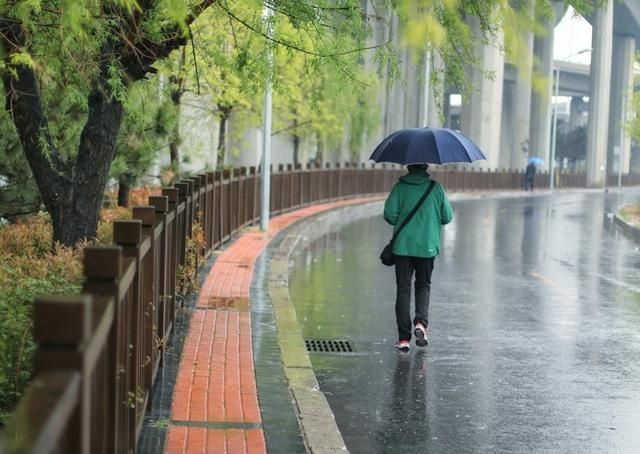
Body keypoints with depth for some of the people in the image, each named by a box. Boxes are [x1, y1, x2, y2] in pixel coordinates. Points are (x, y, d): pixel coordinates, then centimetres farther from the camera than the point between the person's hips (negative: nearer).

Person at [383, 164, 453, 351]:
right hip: (427, 246, 1)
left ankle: (404, 337, 1)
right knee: (423, 286, 18)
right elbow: (447, 216, 1)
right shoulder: (436, 188, -1)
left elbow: (389, 213, -11)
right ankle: (421, 322, -7)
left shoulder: (400, 187, -4)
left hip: (403, 246, -1)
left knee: (403, 288, 6)